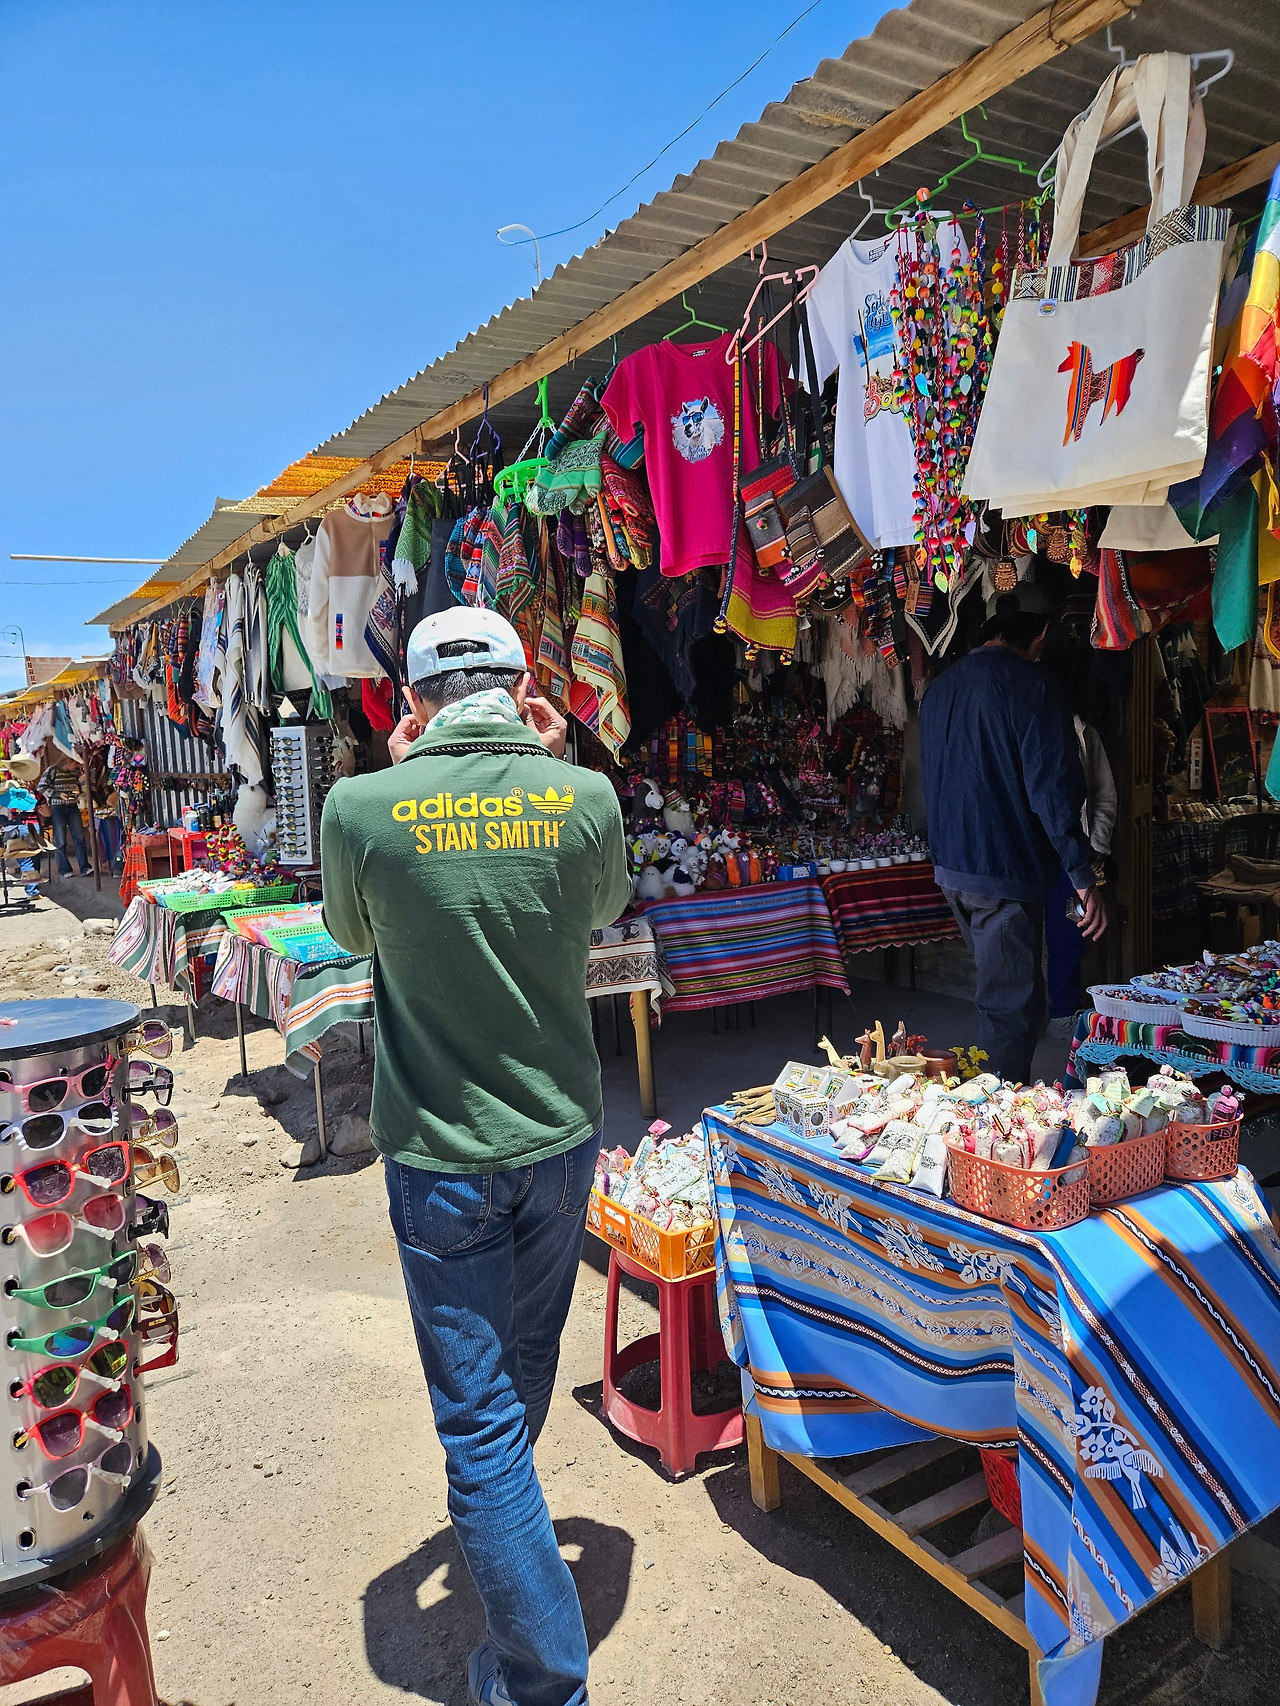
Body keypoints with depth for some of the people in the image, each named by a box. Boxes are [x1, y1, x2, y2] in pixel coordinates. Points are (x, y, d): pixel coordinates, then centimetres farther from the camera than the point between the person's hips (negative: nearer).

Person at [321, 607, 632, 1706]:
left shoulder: (361, 808, -16)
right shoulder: (585, 797, -12)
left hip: (441, 1158, -3)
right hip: (560, 1141, 4)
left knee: (479, 1419, 9)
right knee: (527, 1367, 28)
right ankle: (504, 1519, 57)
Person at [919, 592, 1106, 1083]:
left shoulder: (940, 687, 10)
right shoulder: (1032, 688, -14)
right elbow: (1054, 792, -17)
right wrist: (1085, 879, -12)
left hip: (950, 870, 9)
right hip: (1006, 875, -8)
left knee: (999, 991, 22)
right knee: (1011, 1009, 0)